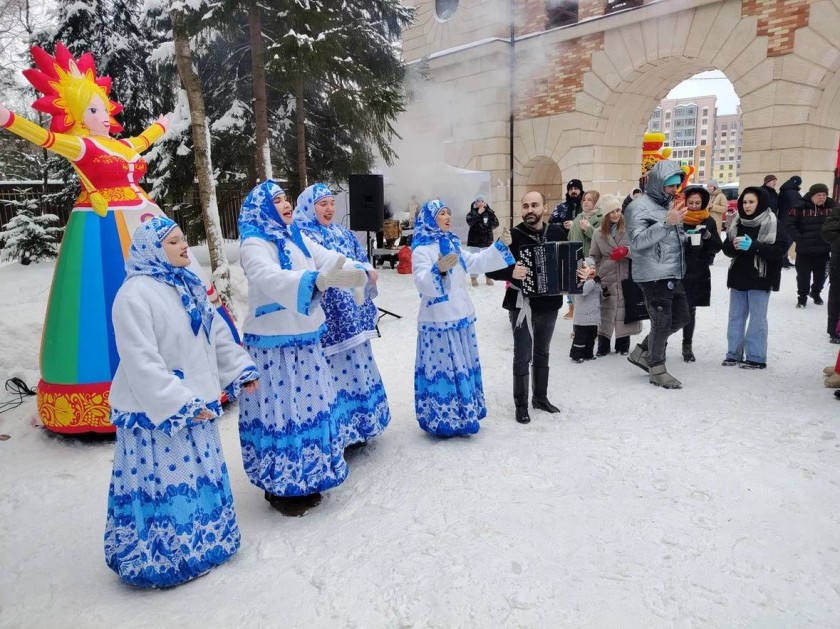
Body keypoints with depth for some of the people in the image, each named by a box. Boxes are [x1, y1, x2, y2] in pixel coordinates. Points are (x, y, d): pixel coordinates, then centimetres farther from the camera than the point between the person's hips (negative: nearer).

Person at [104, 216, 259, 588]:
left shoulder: (188, 286, 9)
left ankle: (199, 543, 39)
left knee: (199, 476, 19)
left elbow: (218, 334, 16)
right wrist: (180, 404, -23)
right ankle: (159, 559, 23)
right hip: (155, 412, -8)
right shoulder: (135, 294, -18)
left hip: (193, 404, 9)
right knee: (162, 482, 3)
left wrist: (240, 370, 10)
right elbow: (142, 362, -23)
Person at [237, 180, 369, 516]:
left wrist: (358, 272, -11)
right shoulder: (254, 245, -14)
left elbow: (330, 259, 8)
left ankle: (304, 479, 32)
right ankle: (280, 487, 17)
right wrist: (318, 279, -48)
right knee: (282, 409, -1)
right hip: (275, 345, -8)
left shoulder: (298, 238, 12)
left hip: (305, 340, 8)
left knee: (309, 404, 15)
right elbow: (270, 279, -34)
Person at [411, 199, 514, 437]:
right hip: (439, 319, -8)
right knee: (442, 366, -3)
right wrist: (439, 269, -41)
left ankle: (462, 413, 29)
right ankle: (442, 419, 10)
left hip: (460, 315, 8)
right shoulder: (422, 249, -11)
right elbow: (422, 283, -23)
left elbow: (476, 263, 20)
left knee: (463, 365, 15)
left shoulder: (453, 244, 13)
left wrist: (499, 246, 13)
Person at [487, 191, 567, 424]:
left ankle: (541, 397, 34)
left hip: (550, 304, 4)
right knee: (523, 357, 2)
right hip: (523, 305, -4)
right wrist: (511, 273, -33)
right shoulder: (512, 236, -12)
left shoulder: (557, 232, 0)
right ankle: (521, 404, 17)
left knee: (542, 354, 18)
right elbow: (491, 268, -15)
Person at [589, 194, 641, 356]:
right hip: (607, 279, 1)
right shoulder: (598, 233, 5)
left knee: (625, 312, 6)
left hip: (627, 278, -1)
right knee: (605, 313, 1)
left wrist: (626, 251, -20)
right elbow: (594, 257, 12)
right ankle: (603, 346, 12)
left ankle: (623, 345, 21)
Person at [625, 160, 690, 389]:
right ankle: (657, 370, 17)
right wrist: (667, 223, -31)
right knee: (662, 323, 0)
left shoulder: (668, 204, 15)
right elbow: (638, 241, -24)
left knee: (681, 317, 16)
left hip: (673, 275, 9)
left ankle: (642, 352, 27)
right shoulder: (639, 207, -12)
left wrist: (686, 235, 7)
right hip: (654, 276, -9)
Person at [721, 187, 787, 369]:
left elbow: (781, 249, -13)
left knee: (757, 317, 1)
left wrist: (753, 246, -21)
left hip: (760, 278, -5)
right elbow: (726, 248, 8)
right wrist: (735, 246, -14)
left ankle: (756, 357, 9)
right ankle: (733, 354, 19)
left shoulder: (772, 223, -6)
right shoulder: (737, 222, 7)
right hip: (738, 276, 5)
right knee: (736, 316, 10)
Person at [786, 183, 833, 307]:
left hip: (823, 249, 3)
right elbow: (789, 224, -9)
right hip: (804, 249, -3)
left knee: (821, 274, 15)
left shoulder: (831, 207, -1)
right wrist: (799, 238, -15)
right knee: (803, 275, 3)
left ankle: (816, 292, 38)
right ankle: (802, 296, 20)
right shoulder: (801, 207, -11)